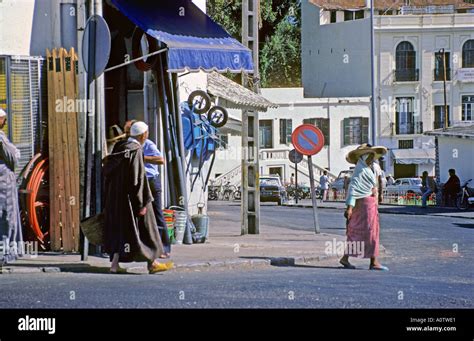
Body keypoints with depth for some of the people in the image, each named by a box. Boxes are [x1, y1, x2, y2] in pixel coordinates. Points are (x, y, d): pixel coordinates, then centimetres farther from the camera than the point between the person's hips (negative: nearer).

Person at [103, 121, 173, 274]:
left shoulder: (119, 148, 7)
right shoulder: (136, 151, -16)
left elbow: (107, 169, 10)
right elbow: (138, 178, -20)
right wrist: (142, 203, -18)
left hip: (115, 197, 8)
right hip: (130, 197, -8)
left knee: (119, 228, 11)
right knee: (144, 228, 2)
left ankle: (115, 264, 5)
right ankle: (152, 263, 7)